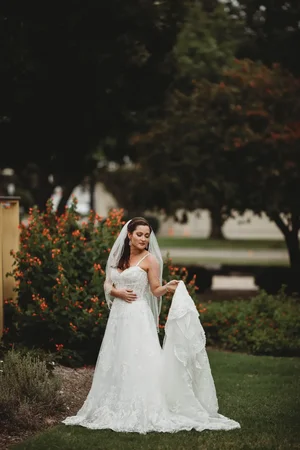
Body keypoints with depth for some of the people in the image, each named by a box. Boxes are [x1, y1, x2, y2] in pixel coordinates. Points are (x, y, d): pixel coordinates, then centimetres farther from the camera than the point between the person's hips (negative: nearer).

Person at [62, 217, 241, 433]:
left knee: (140, 363, -11)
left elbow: (156, 290, -4)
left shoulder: (150, 259, -3)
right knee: (116, 363, 9)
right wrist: (117, 292, -6)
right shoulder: (118, 257, 12)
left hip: (138, 317, -6)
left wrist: (168, 287, -24)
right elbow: (107, 284, 14)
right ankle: (118, 409, 17)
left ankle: (145, 411, -10)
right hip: (118, 316, 6)